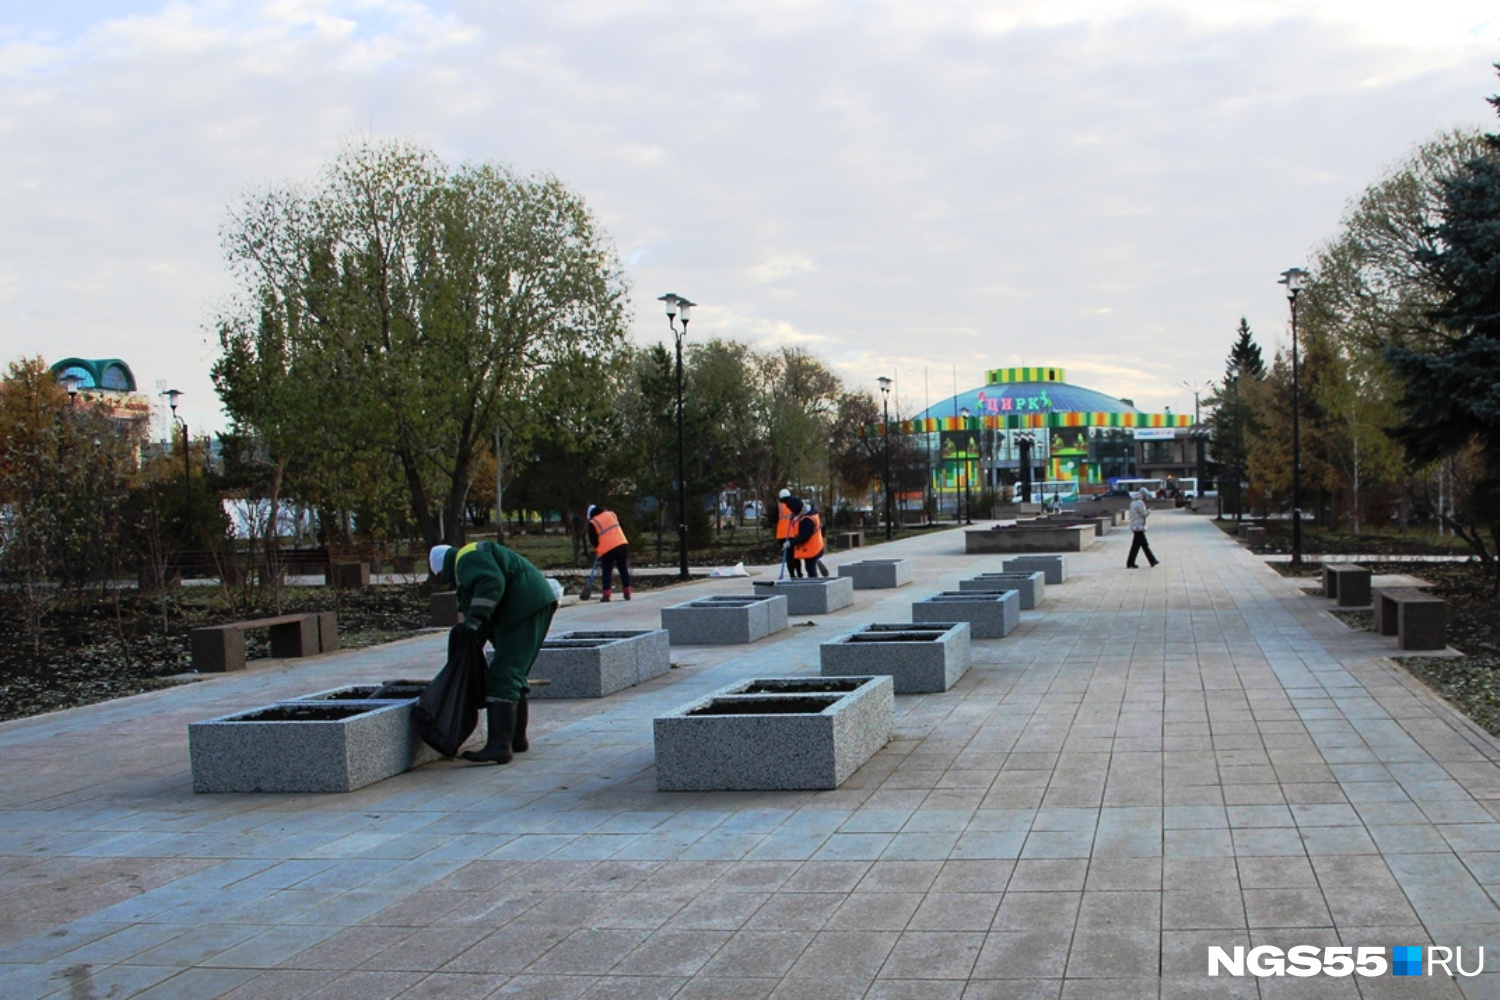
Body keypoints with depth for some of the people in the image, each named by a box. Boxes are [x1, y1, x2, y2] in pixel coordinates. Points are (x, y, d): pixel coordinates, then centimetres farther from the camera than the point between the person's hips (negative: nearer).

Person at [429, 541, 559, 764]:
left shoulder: (467, 557, -3)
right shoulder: (469, 563, 30)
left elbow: (492, 582, -22)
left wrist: (474, 618, -26)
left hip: (526, 607, -11)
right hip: (536, 604, 11)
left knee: (503, 678, -15)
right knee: (514, 677, 18)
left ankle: (499, 746, -21)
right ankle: (517, 739, 26)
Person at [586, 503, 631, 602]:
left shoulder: (593, 523, -2)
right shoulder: (611, 514, 11)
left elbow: (593, 539, 0)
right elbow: (621, 527, 17)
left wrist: (597, 547, 19)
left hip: (607, 549, -4)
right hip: (622, 545, 4)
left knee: (607, 572, 3)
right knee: (624, 569, 12)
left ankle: (606, 594, -4)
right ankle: (627, 593, 14)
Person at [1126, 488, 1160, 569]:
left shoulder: (1133, 502, 15)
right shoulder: (1140, 503, -16)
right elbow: (1144, 514, -16)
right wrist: (1149, 511, 2)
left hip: (1135, 527, 10)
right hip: (1139, 527, -10)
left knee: (1145, 545, 14)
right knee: (1136, 546, -5)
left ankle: (1152, 561, 21)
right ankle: (1130, 564, -2)